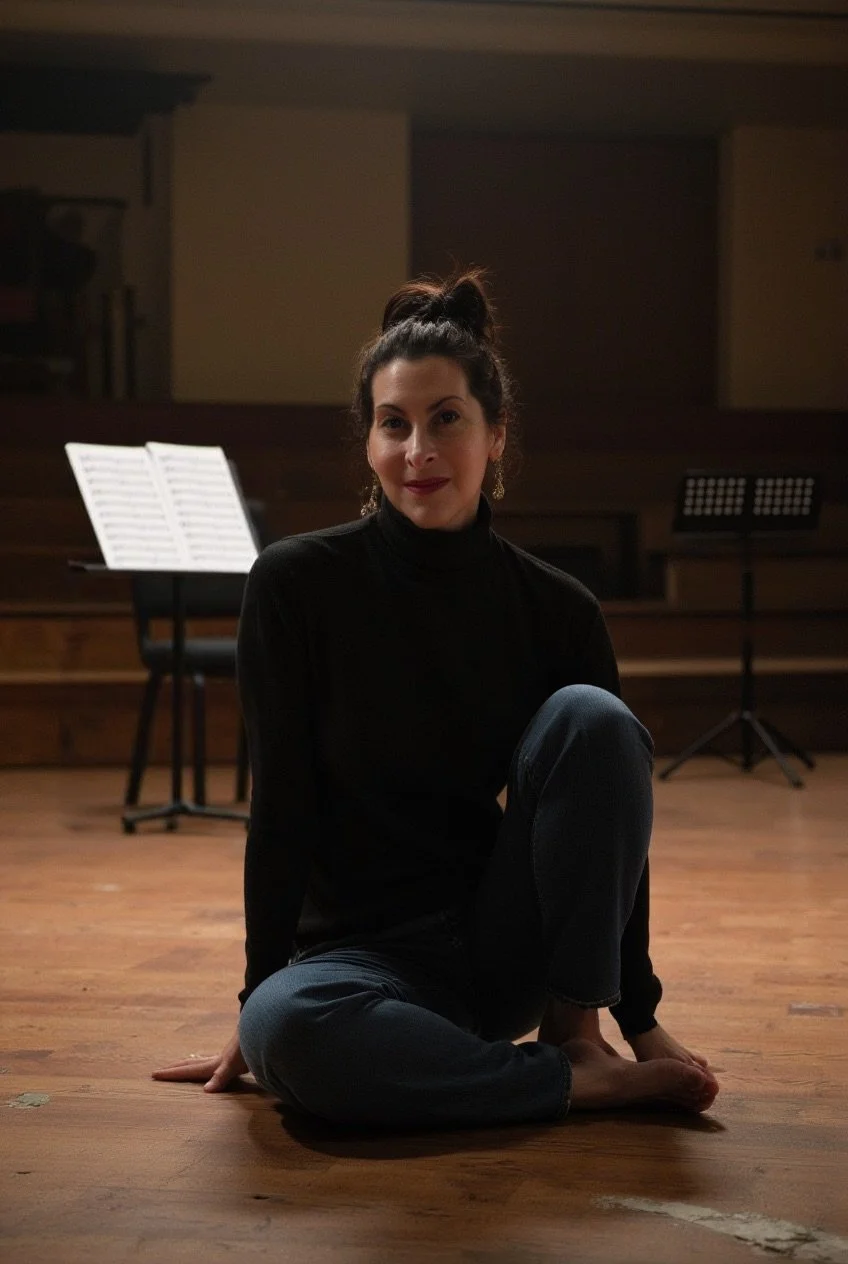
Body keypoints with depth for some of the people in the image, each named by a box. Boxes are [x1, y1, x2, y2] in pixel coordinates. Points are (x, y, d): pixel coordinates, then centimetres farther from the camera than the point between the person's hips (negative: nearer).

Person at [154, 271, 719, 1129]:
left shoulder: (555, 611, -4)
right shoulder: (297, 585, -11)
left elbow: (610, 821, 1)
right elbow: (280, 811, -8)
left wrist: (641, 1017, 2)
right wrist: (257, 1003, -6)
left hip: (508, 946, 2)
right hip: (362, 952, -2)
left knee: (592, 719, -22)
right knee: (286, 1031, -37)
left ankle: (576, 1030, -12)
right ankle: (578, 1082, -19)